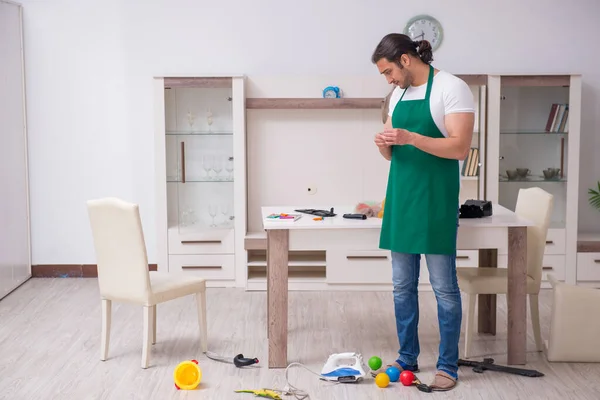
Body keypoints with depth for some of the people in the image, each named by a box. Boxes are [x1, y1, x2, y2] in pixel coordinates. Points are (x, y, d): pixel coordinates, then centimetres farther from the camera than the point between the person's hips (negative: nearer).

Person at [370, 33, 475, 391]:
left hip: (435, 202, -7)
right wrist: (384, 144, -4)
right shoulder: (398, 94, 14)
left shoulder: (451, 88, -9)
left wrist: (410, 138, -24)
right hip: (400, 200, 7)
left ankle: (448, 366, 10)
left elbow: (460, 148, -17)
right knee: (403, 286, 11)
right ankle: (407, 358, 22)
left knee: (444, 287, 0)